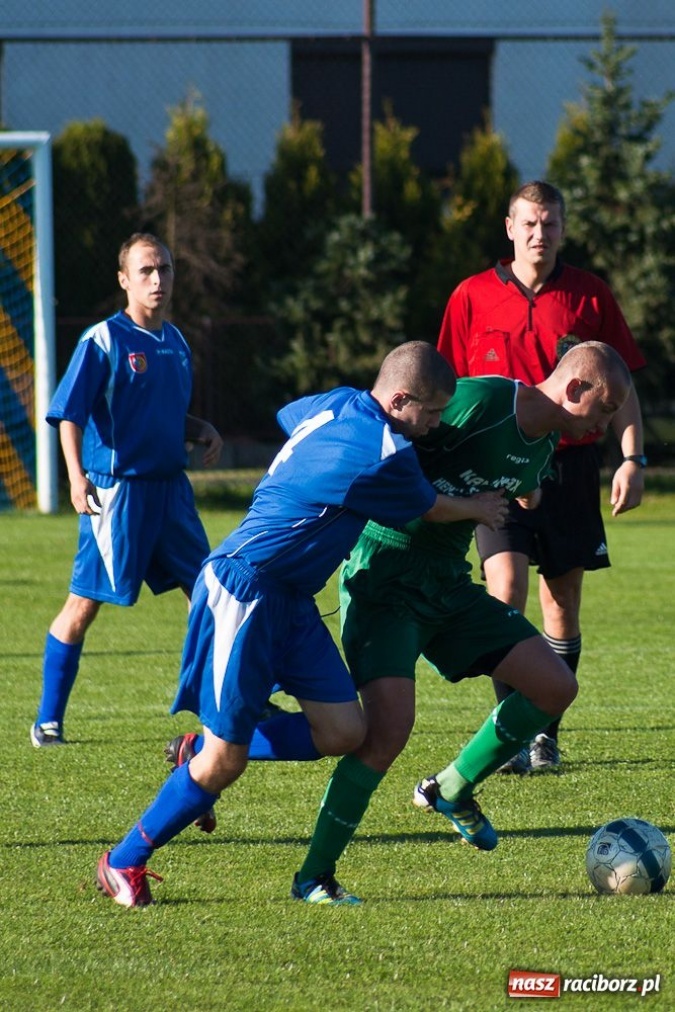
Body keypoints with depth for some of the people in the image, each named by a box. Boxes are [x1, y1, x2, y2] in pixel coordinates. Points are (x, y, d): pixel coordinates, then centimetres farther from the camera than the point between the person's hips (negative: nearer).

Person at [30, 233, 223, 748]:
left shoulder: (176, 342, 12)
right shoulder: (103, 340, -9)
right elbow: (69, 414, -13)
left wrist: (203, 431, 5)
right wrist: (76, 476, -26)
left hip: (171, 488, 7)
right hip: (116, 492, -7)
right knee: (85, 603, -3)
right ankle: (48, 721, 5)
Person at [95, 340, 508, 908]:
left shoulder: (340, 405, 4)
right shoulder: (382, 457, -21)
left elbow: (289, 415, 29)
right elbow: (430, 509, -1)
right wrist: (478, 511, 20)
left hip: (291, 599, 10)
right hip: (244, 589, -10)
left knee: (343, 732, 2)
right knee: (225, 762, -5)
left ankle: (203, 752, 19)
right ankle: (125, 863, 11)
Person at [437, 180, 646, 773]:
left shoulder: (590, 296, 3)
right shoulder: (473, 297, 2)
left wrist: (632, 460, -3)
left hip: (571, 466, 1)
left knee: (563, 603, 4)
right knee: (505, 590, -15)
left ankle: (546, 736, 13)